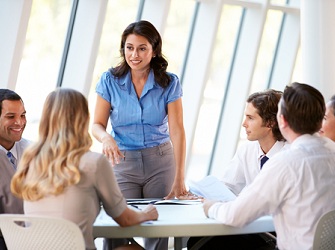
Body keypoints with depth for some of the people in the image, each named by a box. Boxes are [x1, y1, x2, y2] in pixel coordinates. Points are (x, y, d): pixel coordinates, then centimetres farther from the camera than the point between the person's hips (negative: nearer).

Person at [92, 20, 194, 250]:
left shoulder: (169, 83, -6)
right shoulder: (110, 81, -4)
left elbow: (177, 130, -12)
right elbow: (98, 125, -3)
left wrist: (179, 179, -20)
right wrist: (107, 138, -28)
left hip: (160, 161, 0)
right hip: (123, 162, 0)